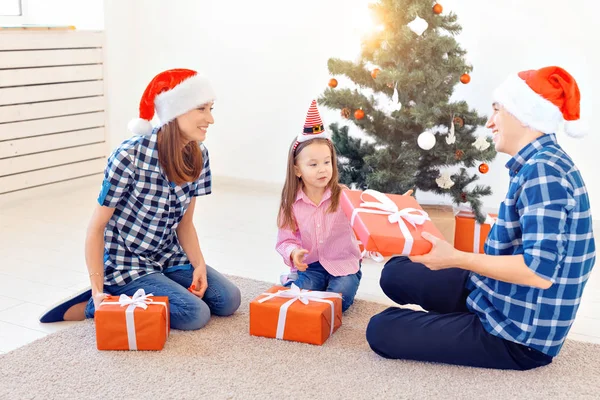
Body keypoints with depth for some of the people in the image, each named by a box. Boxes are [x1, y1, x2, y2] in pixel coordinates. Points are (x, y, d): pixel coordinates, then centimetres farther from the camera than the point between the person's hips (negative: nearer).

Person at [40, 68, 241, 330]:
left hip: (169, 258, 7)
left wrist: (199, 265, -12)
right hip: (125, 264, -7)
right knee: (195, 314, -19)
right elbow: (97, 226, -15)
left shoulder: (198, 155, -5)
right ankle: (95, 305, -1)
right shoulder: (129, 156, -24)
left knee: (228, 300, -4)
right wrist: (98, 289, -20)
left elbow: (184, 223, 4)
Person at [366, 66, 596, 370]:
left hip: (518, 335, -9)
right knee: (396, 273, 16)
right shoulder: (536, 164, 6)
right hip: (500, 297, 10)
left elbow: (540, 271, -30)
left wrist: (456, 258, -24)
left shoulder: (543, 171, -24)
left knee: (381, 331, -11)